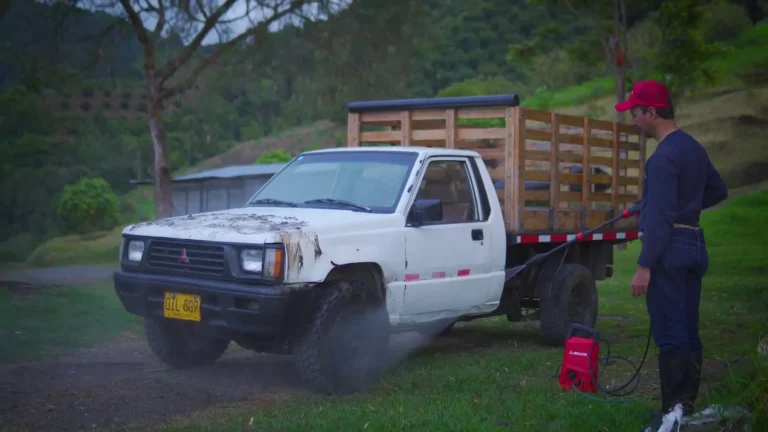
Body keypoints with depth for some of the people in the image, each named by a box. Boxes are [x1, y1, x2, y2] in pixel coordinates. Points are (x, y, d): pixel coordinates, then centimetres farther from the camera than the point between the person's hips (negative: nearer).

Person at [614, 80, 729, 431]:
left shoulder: (664, 156, -16)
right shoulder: (694, 149, 14)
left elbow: (659, 216, -21)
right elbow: (718, 191, 27)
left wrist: (644, 266, -21)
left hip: (669, 248, -9)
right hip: (694, 245, 9)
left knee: (669, 335, -6)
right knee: (688, 333, 11)